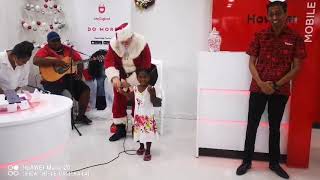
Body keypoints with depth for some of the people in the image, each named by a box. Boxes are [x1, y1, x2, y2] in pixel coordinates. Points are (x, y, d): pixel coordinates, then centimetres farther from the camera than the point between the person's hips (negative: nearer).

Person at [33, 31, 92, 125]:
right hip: (52, 79, -4)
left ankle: (81, 116, 1)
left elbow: (79, 60, 13)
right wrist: (55, 61, -25)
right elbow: (36, 60, -19)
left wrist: (79, 73, -4)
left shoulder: (68, 49, 13)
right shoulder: (45, 50, -1)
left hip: (68, 77, 4)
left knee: (85, 89, -11)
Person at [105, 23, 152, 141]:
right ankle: (120, 129, 15)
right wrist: (114, 77, -40)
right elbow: (109, 62, -21)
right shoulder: (114, 43, -16)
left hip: (138, 77, -3)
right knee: (119, 101, 2)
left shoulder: (141, 44, -24)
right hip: (121, 76, 3)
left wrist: (129, 81, -25)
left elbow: (145, 67, -22)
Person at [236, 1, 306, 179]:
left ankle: (274, 163, 29)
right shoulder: (260, 36, -1)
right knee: (252, 125, 5)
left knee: (275, 127, 13)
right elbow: (251, 63, 0)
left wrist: (276, 84, -13)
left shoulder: (296, 38, -2)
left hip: (281, 90, 0)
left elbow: (296, 67, -3)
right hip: (258, 88, 0)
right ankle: (247, 161, 20)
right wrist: (261, 83, -14)